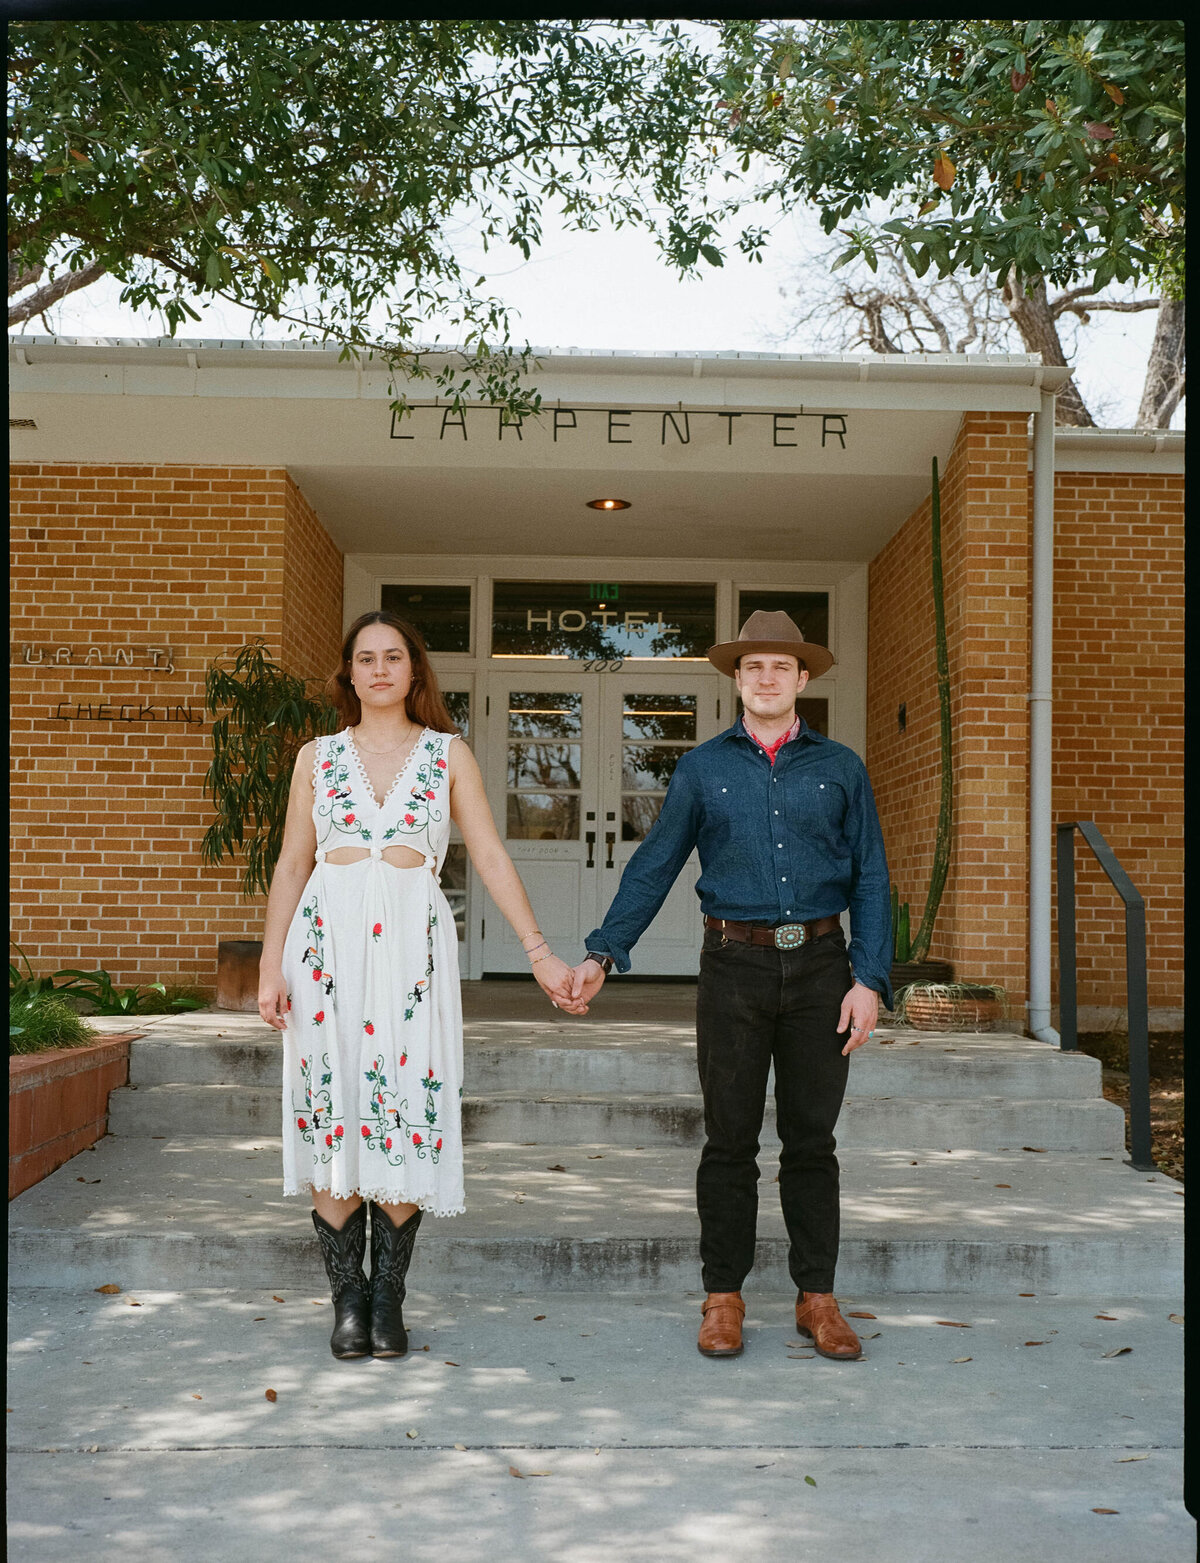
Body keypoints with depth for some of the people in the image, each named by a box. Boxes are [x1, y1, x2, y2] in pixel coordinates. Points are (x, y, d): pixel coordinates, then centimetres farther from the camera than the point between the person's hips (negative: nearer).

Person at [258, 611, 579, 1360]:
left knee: (406, 1112, -4)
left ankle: (389, 1298, 10)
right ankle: (348, 1298, 11)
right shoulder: (318, 757, 13)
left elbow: (492, 857, 6)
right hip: (329, 939, 1)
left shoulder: (449, 754, 10)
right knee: (333, 1110, -2)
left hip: (413, 944, -1)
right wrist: (271, 966, 3)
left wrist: (540, 951, -1)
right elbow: (292, 866, 12)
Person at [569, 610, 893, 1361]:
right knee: (730, 1138, 4)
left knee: (812, 1138, 7)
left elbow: (870, 879, 6)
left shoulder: (840, 768, 8)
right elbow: (653, 867, 8)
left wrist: (870, 979, -3)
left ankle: (818, 1297, 17)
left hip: (819, 962, 1)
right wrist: (602, 954, 2)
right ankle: (724, 1297, 14)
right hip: (735, 964, 0)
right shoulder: (702, 768, 8)